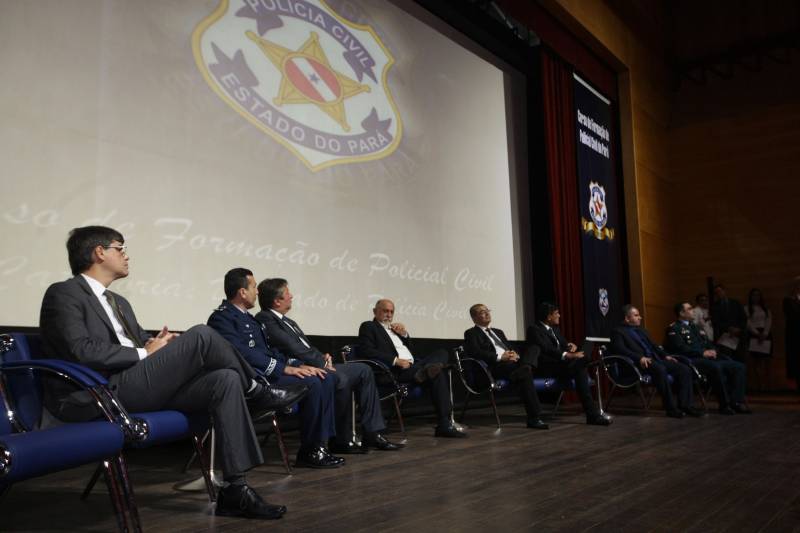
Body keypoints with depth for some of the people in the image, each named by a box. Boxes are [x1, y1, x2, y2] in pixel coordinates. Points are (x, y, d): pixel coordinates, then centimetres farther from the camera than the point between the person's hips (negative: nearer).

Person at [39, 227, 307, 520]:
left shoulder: (119, 302, 25)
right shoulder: (63, 293, -2)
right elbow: (82, 351, -16)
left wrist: (157, 343, -1)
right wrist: (144, 353, -9)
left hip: (141, 385, 9)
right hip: (104, 394, -8)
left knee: (226, 380, -14)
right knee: (201, 335, -21)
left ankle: (235, 489, -15)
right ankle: (257, 391, 4)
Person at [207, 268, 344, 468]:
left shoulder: (248, 318, 22)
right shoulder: (221, 318, -8)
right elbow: (242, 353, -20)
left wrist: (298, 365, 5)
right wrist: (284, 368, -21)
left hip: (270, 371, 9)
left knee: (325, 379, -4)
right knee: (312, 383, -23)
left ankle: (321, 444, -6)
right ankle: (309, 452, -11)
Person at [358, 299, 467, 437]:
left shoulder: (395, 329, 31)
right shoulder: (368, 327, 6)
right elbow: (366, 351, -12)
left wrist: (405, 334, 11)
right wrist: (396, 360, -19)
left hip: (413, 365, 8)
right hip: (396, 370, -8)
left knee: (442, 353, -15)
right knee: (438, 374, -26)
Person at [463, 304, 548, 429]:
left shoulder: (498, 332, 35)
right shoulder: (471, 333, 10)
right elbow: (475, 352, -9)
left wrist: (515, 354, -1)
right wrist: (500, 357, -16)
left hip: (511, 362, 7)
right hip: (495, 367, -7)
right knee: (525, 372, -34)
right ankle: (534, 418, -27)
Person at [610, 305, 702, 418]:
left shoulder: (641, 330, 29)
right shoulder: (618, 331, 3)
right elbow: (620, 349, -13)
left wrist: (665, 355, 9)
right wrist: (640, 357, -25)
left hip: (655, 359, 8)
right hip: (641, 363, -8)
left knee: (685, 369, -10)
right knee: (660, 369, -37)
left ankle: (684, 405, -9)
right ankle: (670, 408, -29)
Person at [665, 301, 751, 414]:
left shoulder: (694, 326, 28)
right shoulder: (674, 328, 1)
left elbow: (708, 343, 26)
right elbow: (680, 348, -13)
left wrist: (712, 351, 1)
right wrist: (703, 353, -17)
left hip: (708, 358, 9)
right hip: (692, 361, -9)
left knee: (740, 367, -6)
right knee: (716, 367, -36)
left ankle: (736, 402, -15)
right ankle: (725, 404, -26)